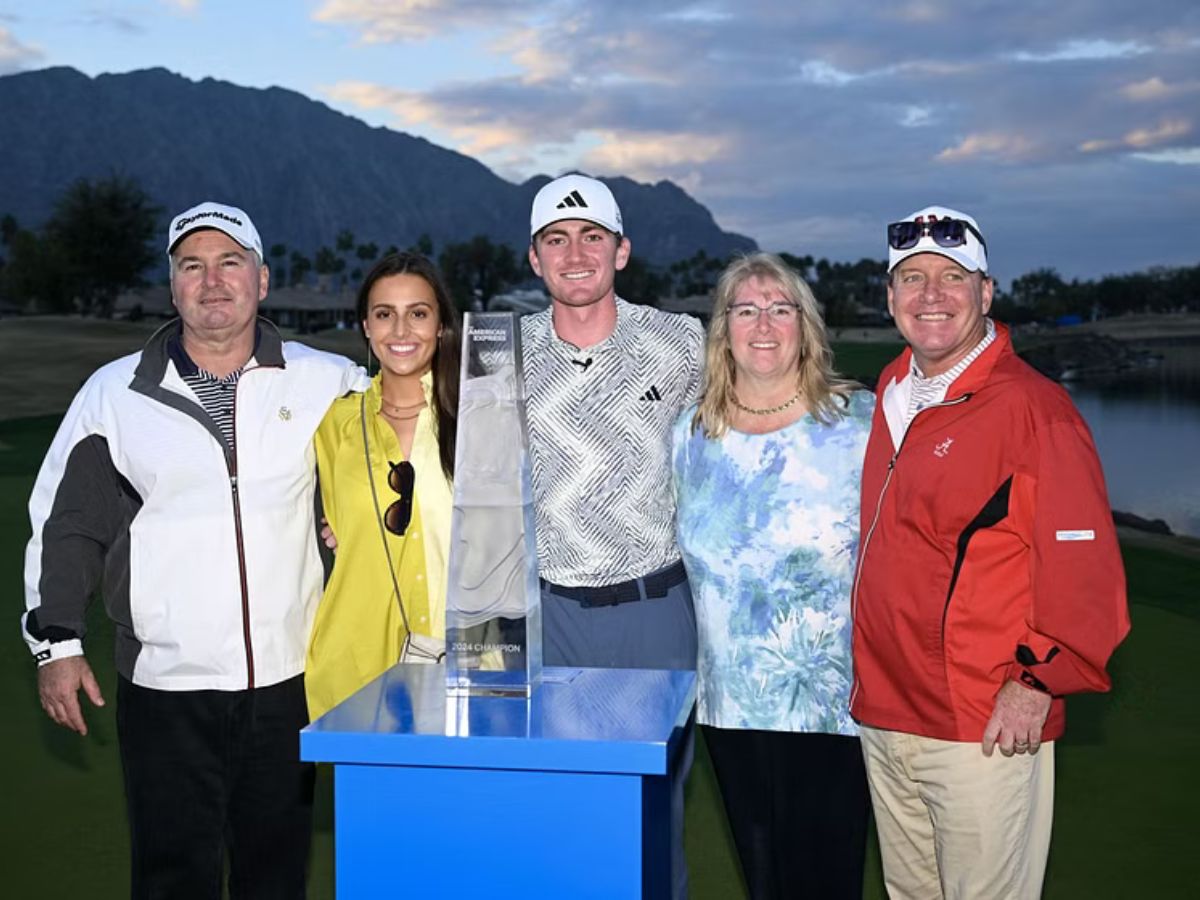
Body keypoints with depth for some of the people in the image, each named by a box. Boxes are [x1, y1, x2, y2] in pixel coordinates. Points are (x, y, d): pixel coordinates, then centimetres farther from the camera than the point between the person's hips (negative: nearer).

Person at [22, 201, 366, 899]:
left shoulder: (326, 383, 2)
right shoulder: (115, 394, 3)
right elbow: (65, 524, 7)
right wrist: (57, 639, 2)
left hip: (288, 681, 1)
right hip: (165, 689, -1)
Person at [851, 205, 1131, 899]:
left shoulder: (1032, 405, -13)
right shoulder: (893, 398, 9)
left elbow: (1085, 567, -16)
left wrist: (1038, 683, -16)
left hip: (986, 730, -7)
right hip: (881, 718, 7)